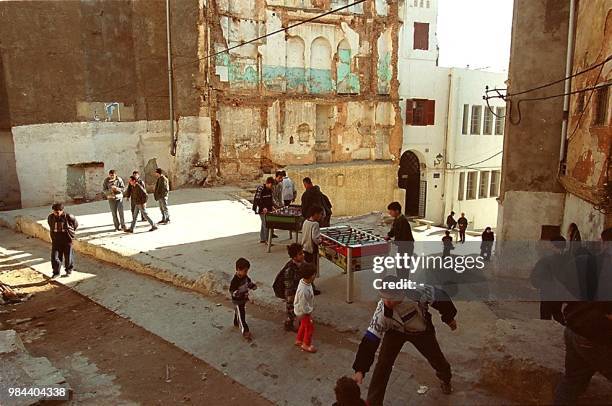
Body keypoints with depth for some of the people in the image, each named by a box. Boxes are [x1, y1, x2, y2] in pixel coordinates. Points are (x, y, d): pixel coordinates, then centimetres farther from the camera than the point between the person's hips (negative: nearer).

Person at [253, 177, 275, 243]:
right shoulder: (260, 189, -16)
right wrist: (263, 208, -26)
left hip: (268, 209, 8)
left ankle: (262, 239, 26)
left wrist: (272, 205, 7)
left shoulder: (270, 189, 9)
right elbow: (257, 200, -20)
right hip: (262, 210, -8)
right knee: (266, 225, -9)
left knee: (264, 224, 16)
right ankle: (267, 240, -5)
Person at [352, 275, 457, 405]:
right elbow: (370, 341, -31)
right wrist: (360, 369, -36)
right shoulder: (381, 312, -35)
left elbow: (439, 297, -19)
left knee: (436, 358, 16)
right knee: (383, 364, -12)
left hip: (421, 330, 1)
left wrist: (449, 318, -3)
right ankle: (373, 402, 8)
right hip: (395, 330, -1)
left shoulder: (416, 292, -40)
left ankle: (445, 378, 54)